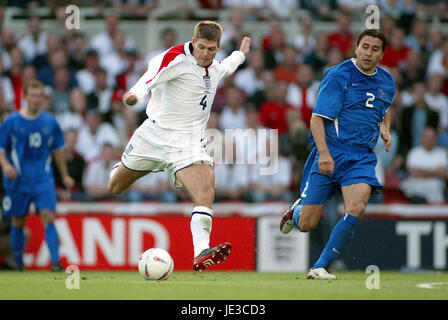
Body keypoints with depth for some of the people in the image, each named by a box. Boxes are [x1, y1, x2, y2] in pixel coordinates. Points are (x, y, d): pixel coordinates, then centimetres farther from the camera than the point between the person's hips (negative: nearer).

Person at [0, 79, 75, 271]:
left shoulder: (50, 122, 6)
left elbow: (58, 149, 17)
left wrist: (65, 176, 19)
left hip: (43, 179, 1)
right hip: (18, 181, -1)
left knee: (48, 217, -14)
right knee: (18, 223, 6)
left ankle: (55, 261, -20)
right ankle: (18, 263, 22)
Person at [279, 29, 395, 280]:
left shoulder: (387, 82, 11)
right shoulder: (339, 75, -8)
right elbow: (317, 118, -12)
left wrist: (385, 130, 12)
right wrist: (324, 153, -23)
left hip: (362, 157, 4)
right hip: (330, 154, -4)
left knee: (356, 208, -24)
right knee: (306, 224, -2)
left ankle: (320, 267, -14)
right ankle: (297, 210, 38)